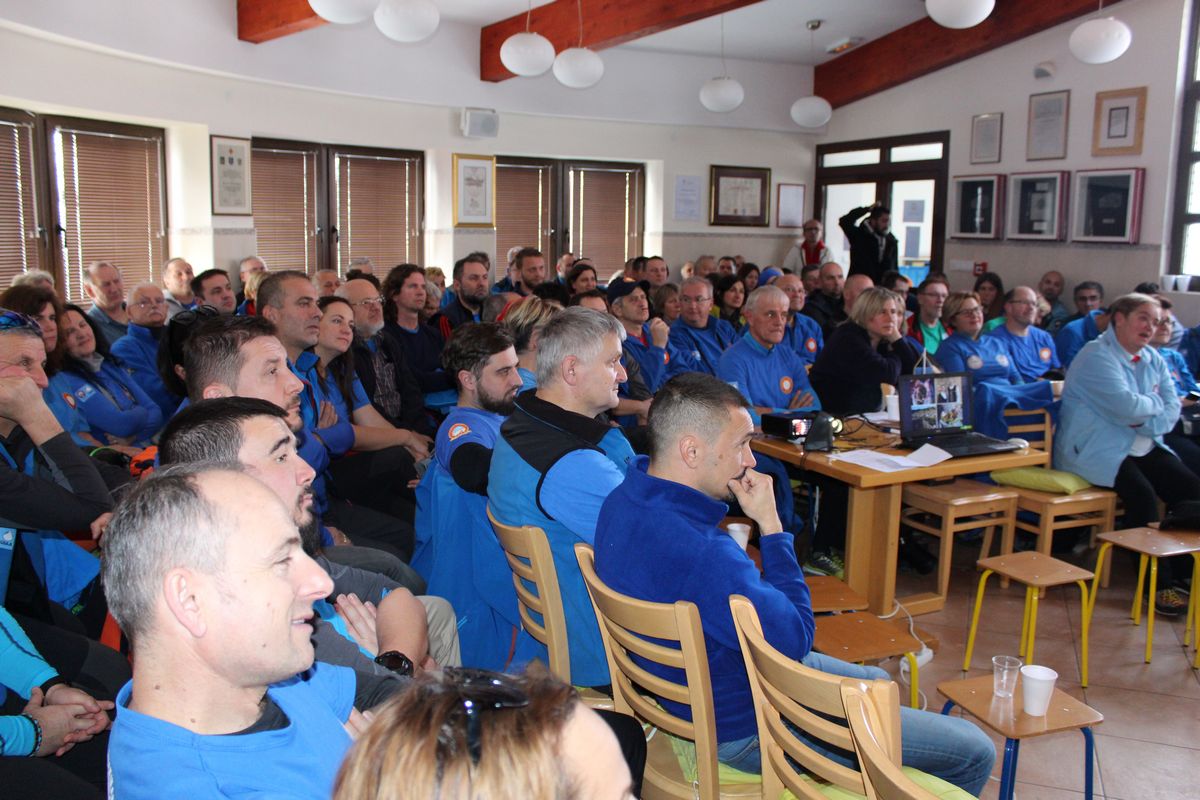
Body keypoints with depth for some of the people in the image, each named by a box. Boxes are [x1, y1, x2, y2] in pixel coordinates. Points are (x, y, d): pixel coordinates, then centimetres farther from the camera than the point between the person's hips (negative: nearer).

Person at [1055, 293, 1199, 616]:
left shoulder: (1153, 359, 15)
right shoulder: (1097, 356, -12)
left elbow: (1172, 410, 6)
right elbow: (1126, 406, -24)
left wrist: (1145, 421, -15)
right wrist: (1156, 403, -3)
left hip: (1142, 447, 8)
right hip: (1096, 449, -8)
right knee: (1142, 493, -29)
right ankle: (1159, 583, -19)